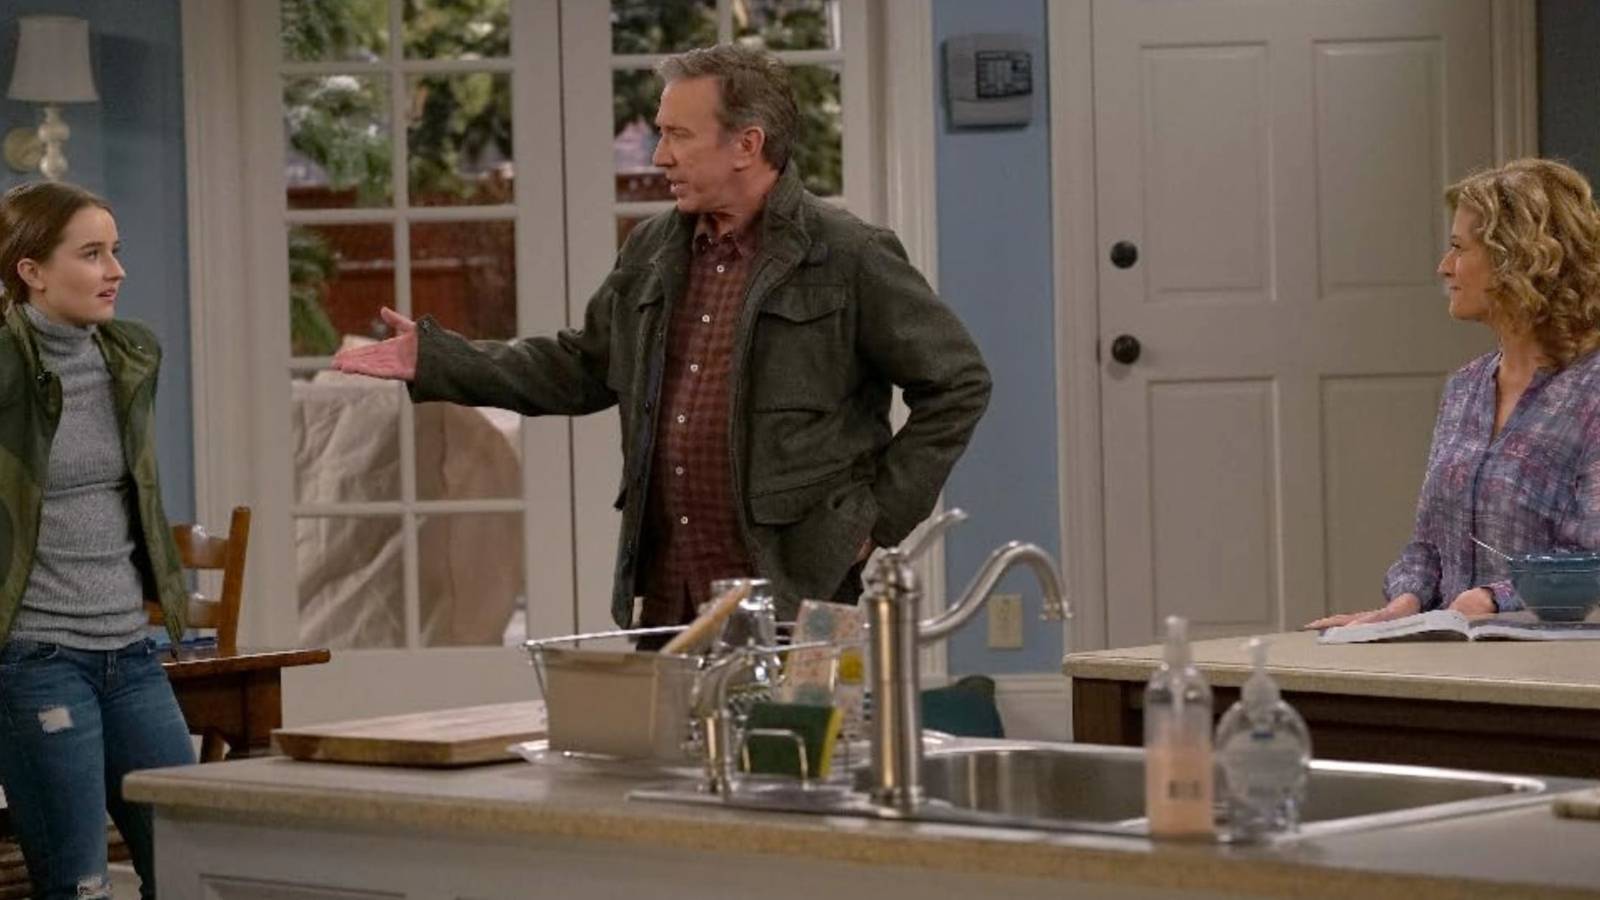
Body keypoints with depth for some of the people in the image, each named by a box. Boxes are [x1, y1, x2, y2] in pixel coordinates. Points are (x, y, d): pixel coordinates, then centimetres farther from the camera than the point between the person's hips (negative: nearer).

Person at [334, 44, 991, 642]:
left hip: (794, 593, -6)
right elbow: (579, 367, 22)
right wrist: (432, 359, 16)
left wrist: (881, 514, -5)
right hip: (665, 592, 6)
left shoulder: (849, 259, -6)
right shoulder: (653, 253, 14)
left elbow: (958, 384, -3)